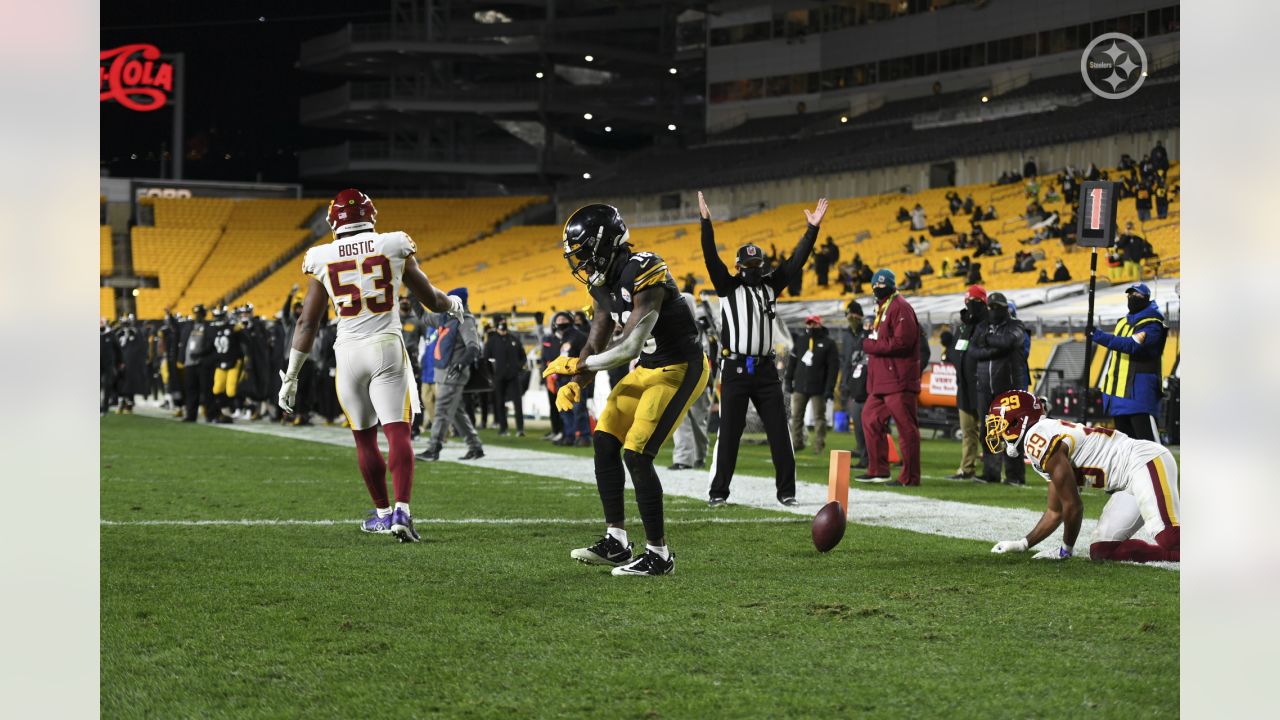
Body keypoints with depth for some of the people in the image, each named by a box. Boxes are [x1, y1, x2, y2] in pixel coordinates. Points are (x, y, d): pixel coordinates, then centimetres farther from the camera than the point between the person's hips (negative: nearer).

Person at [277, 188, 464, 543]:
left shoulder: (323, 260, 3)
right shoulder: (394, 247, 2)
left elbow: (307, 323, 4)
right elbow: (431, 298, 12)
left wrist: (290, 376, 10)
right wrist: (453, 303, 36)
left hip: (349, 353, 1)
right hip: (388, 348, -1)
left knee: (365, 438, 14)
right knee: (398, 433, -6)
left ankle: (383, 512, 24)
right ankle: (401, 511, -21)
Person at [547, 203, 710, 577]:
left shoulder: (644, 274, -26)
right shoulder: (603, 284, 4)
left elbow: (629, 346, -27)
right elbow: (596, 345, 10)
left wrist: (576, 366, -16)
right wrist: (575, 385, -8)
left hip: (680, 370, -9)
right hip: (648, 369, 9)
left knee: (637, 455, -14)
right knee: (605, 443, 4)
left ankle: (659, 555, -4)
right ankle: (615, 542, 13)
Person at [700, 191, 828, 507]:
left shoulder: (770, 285, 13)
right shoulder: (728, 286, 3)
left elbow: (797, 260, 10)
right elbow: (711, 258, -10)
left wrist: (812, 228, 2)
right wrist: (706, 222, -21)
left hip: (765, 370, 4)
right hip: (735, 370, -3)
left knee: (779, 433, 3)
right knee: (729, 433, -1)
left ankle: (786, 490, 8)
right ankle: (718, 491, 5)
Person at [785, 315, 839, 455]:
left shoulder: (828, 343, -1)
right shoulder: (800, 342, 13)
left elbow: (833, 367, -6)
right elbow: (792, 363, 16)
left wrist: (830, 388, -12)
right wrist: (788, 381, 9)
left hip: (818, 389, -4)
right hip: (800, 387, 4)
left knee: (819, 417, -2)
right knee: (796, 416, 5)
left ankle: (819, 447, 1)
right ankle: (796, 443, 13)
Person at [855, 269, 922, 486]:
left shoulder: (900, 307, -10)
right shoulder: (882, 309, 21)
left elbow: (902, 341, -20)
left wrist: (871, 345, -13)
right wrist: (870, 343, 4)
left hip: (898, 380, -11)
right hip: (881, 380, 11)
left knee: (905, 426, -7)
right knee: (870, 418, 14)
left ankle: (910, 476, -5)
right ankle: (878, 470, 22)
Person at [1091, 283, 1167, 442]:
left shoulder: (1153, 325, -6)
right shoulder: (1122, 322, 20)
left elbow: (1132, 345, -22)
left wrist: (1098, 336, -25)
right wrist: (1104, 384, 17)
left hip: (1139, 390, -8)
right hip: (1118, 390, 8)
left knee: (1145, 437, -16)